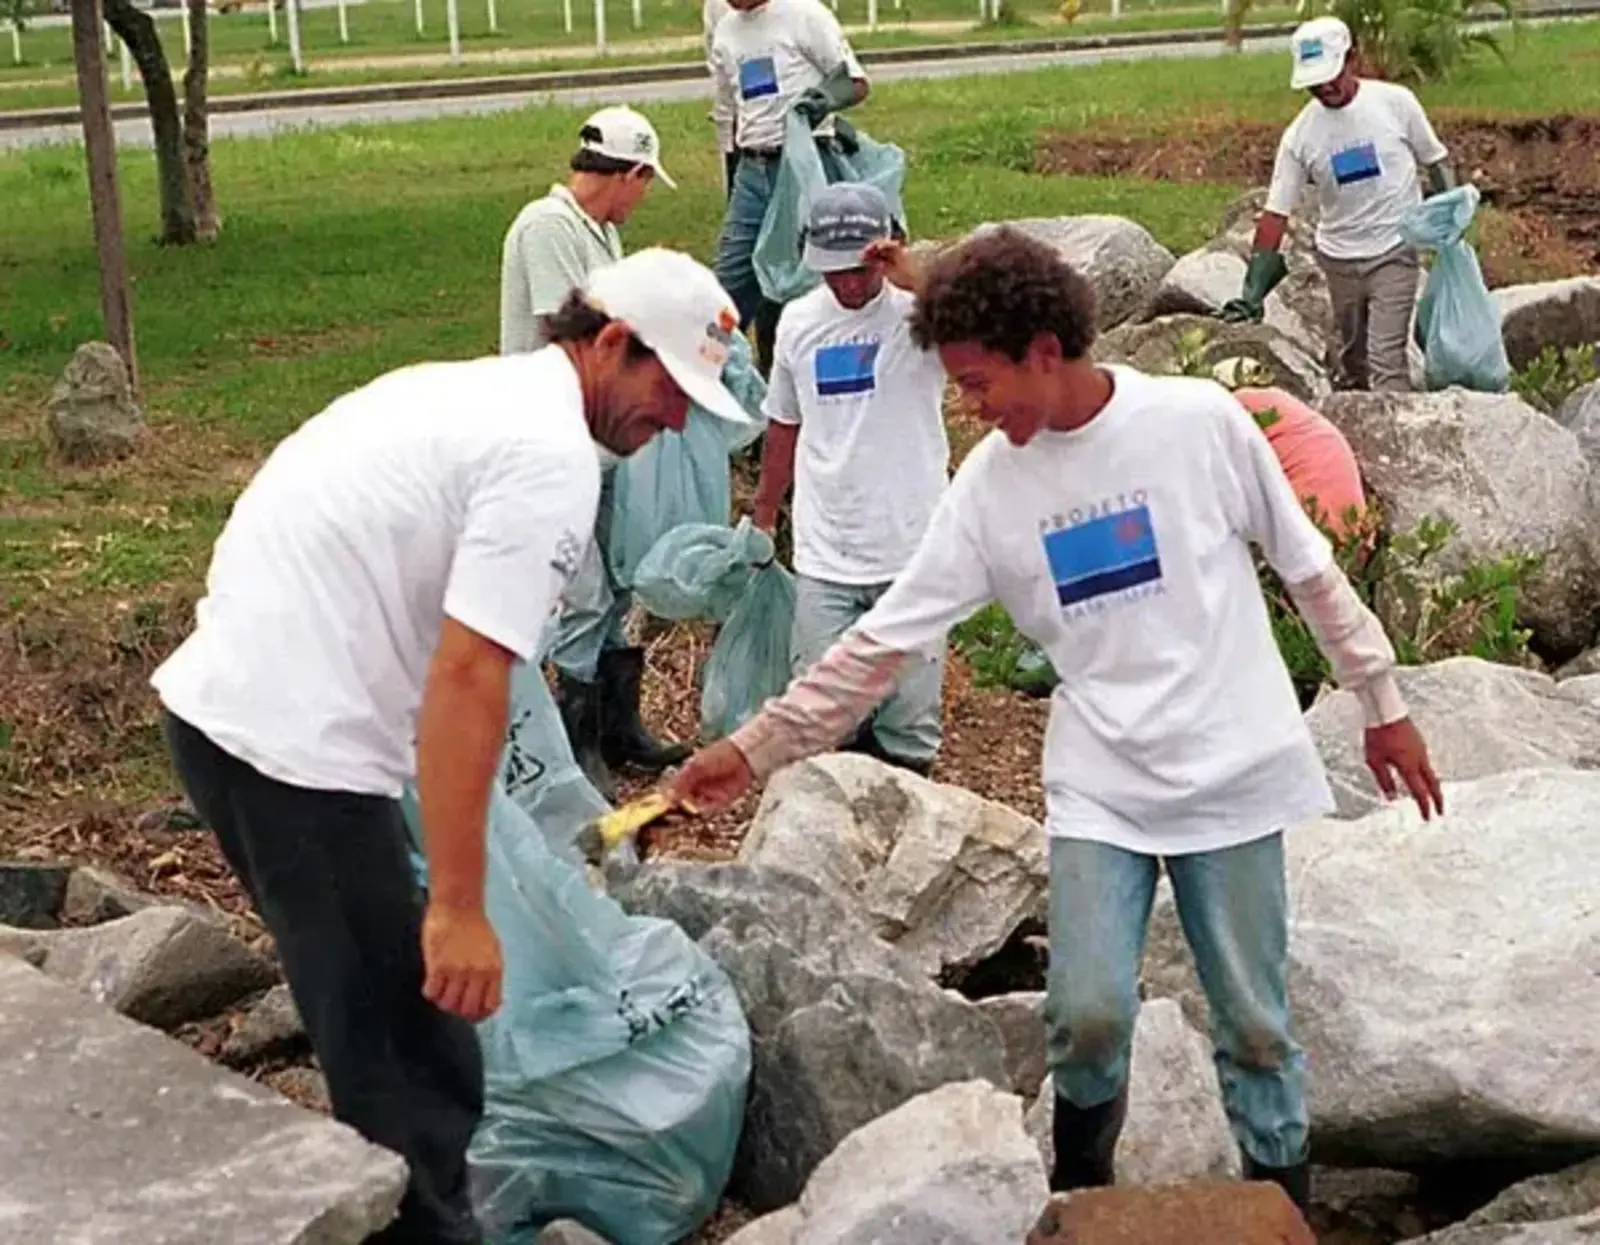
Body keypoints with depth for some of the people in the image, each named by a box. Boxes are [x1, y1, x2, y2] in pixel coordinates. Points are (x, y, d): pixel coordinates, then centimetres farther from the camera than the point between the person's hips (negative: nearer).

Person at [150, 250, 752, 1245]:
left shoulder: (475, 388, 17)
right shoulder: (554, 455, -13)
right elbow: (466, 680, -21)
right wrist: (458, 908, -19)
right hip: (294, 742, -10)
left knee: (377, 1025, 23)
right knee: (414, 1056, -2)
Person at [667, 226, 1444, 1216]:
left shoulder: (1199, 420, -9)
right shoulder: (988, 484, -3)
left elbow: (1308, 567, 2)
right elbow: (887, 636, -1)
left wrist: (1383, 701, 8)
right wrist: (755, 748, -4)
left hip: (1233, 772, -1)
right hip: (1098, 788, 2)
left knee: (1255, 1021, 7)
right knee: (1090, 1016, -7)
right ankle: (1080, 1189, 22)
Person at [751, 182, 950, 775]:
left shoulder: (917, 311, -7)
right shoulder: (798, 322, 6)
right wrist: (762, 520, 24)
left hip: (913, 550, -3)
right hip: (824, 555, 3)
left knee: (909, 728, 6)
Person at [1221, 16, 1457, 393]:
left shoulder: (1394, 102, -9)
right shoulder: (1299, 135, -7)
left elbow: (1436, 162, 4)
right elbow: (1275, 213, -6)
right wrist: (1252, 291, -13)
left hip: (1394, 252, -3)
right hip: (1338, 259, 3)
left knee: (1387, 359, -13)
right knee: (1352, 359, 15)